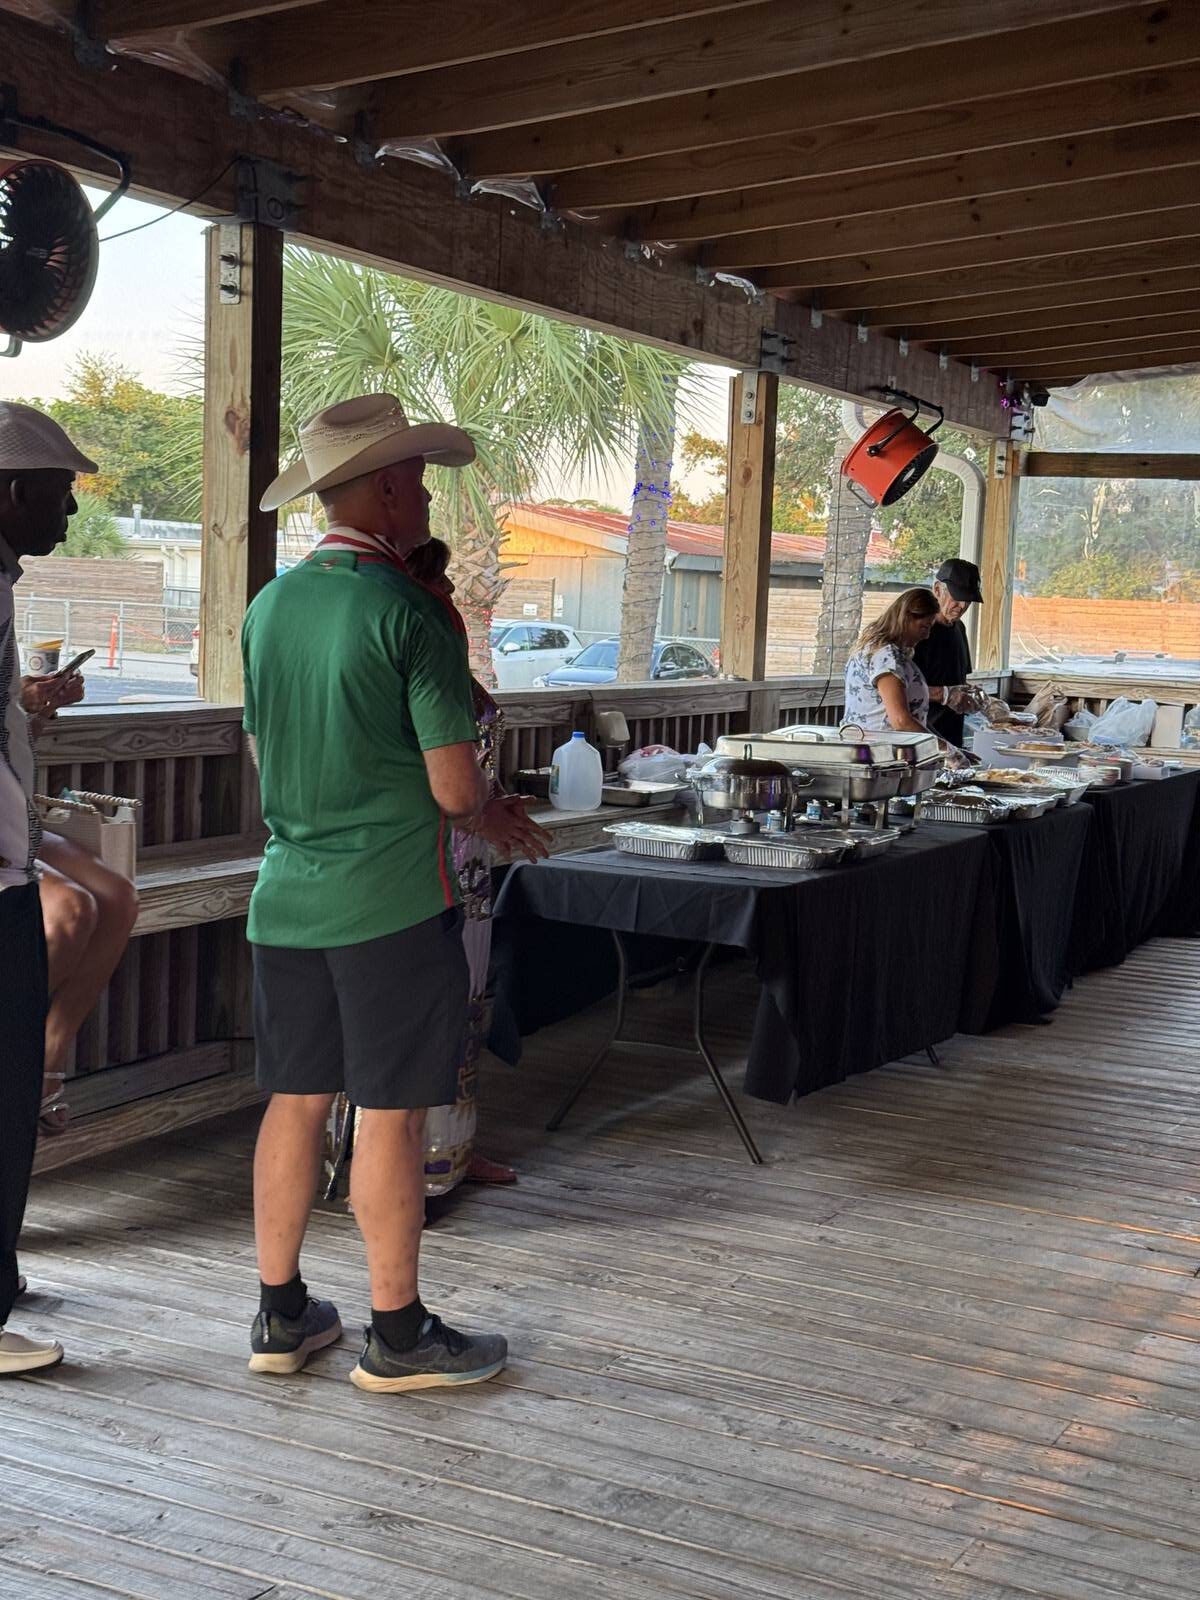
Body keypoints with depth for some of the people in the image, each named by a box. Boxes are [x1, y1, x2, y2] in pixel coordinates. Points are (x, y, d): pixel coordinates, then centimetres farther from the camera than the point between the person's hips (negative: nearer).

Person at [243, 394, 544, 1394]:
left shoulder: (269, 606, 7)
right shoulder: (410, 611, -14)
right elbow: (456, 788, -15)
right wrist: (487, 813, 10)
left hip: (289, 896, 7)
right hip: (393, 900, -7)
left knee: (296, 1101, 13)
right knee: (392, 1114, 2)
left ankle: (281, 1315, 23)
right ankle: (397, 1336, 13)